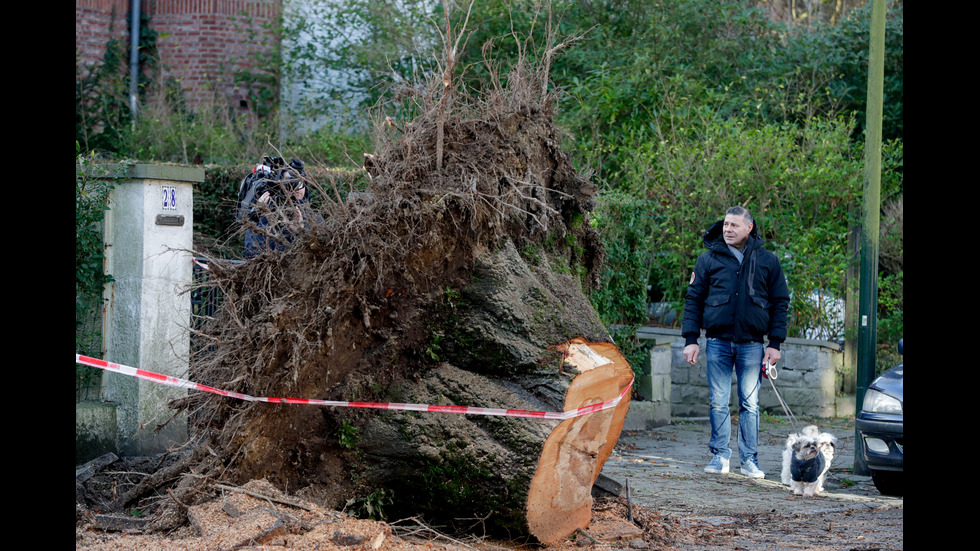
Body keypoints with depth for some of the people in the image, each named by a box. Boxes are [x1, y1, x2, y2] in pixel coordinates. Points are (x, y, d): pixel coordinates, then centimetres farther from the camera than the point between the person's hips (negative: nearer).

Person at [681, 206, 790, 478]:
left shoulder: (767, 261, 7)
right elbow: (694, 299, 7)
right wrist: (691, 339, -2)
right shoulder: (709, 259, 6)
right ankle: (720, 455, 10)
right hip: (718, 342, 0)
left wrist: (775, 343, 1)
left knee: (749, 403, 2)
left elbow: (780, 303, 8)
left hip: (752, 344, 0)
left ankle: (749, 459, 8)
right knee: (718, 402, 2)